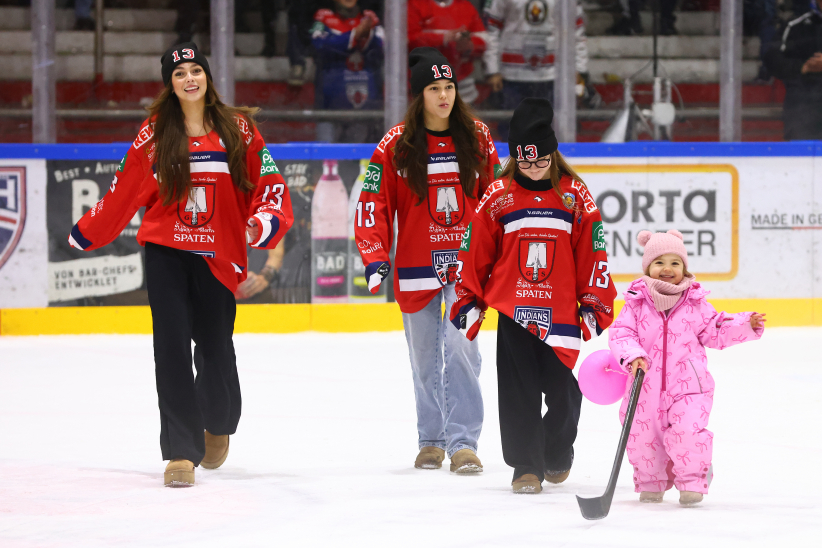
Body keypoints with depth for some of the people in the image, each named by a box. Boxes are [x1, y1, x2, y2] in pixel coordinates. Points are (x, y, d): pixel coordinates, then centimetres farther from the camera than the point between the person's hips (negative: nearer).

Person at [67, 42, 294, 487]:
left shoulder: (238, 129, 2)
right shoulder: (154, 134, 4)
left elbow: (269, 183, 1)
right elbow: (124, 191, 12)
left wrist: (265, 222, -17)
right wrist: (87, 233, 16)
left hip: (217, 258, 0)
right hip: (166, 254, 0)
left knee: (216, 348, 2)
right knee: (172, 345, -11)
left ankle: (218, 425, 34)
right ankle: (182, 450, -7)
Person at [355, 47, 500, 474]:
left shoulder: (477, 138, 3)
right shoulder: (396, 145, -3)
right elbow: (374, 201, -2)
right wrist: (374, 256, -11)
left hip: (465, 263, 0)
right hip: (417, 264, 0)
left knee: (461, 346, -13)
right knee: (424, 355, 8)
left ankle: (463, 442, -10)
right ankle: (431, 439, 23)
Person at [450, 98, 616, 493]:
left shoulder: (574, 196, 3)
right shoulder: (498, 197, 2)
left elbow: (592, 253, 7)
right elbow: (475, 252, 7)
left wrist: (595, 303, 4)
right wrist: (468, 301, 6)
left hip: (560, 310, 0)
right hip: (512, 310, 0)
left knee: (564, 391, 3)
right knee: (518, 393, -2)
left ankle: (557, 455, 28)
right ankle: (526, 467, 5)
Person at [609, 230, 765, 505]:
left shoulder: (696, 303, 4)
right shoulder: (636, 304, 0)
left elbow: (715, 332, 10)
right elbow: (621, 333, -7)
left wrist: (747, 324, -2)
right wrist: (632, 356, -25)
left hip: (688, 387, -1)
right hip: (647, 389, 1)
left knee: (687, 433, -20)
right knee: (642, 437, 5)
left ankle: (693, 480, 2)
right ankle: (651, 482, 30)